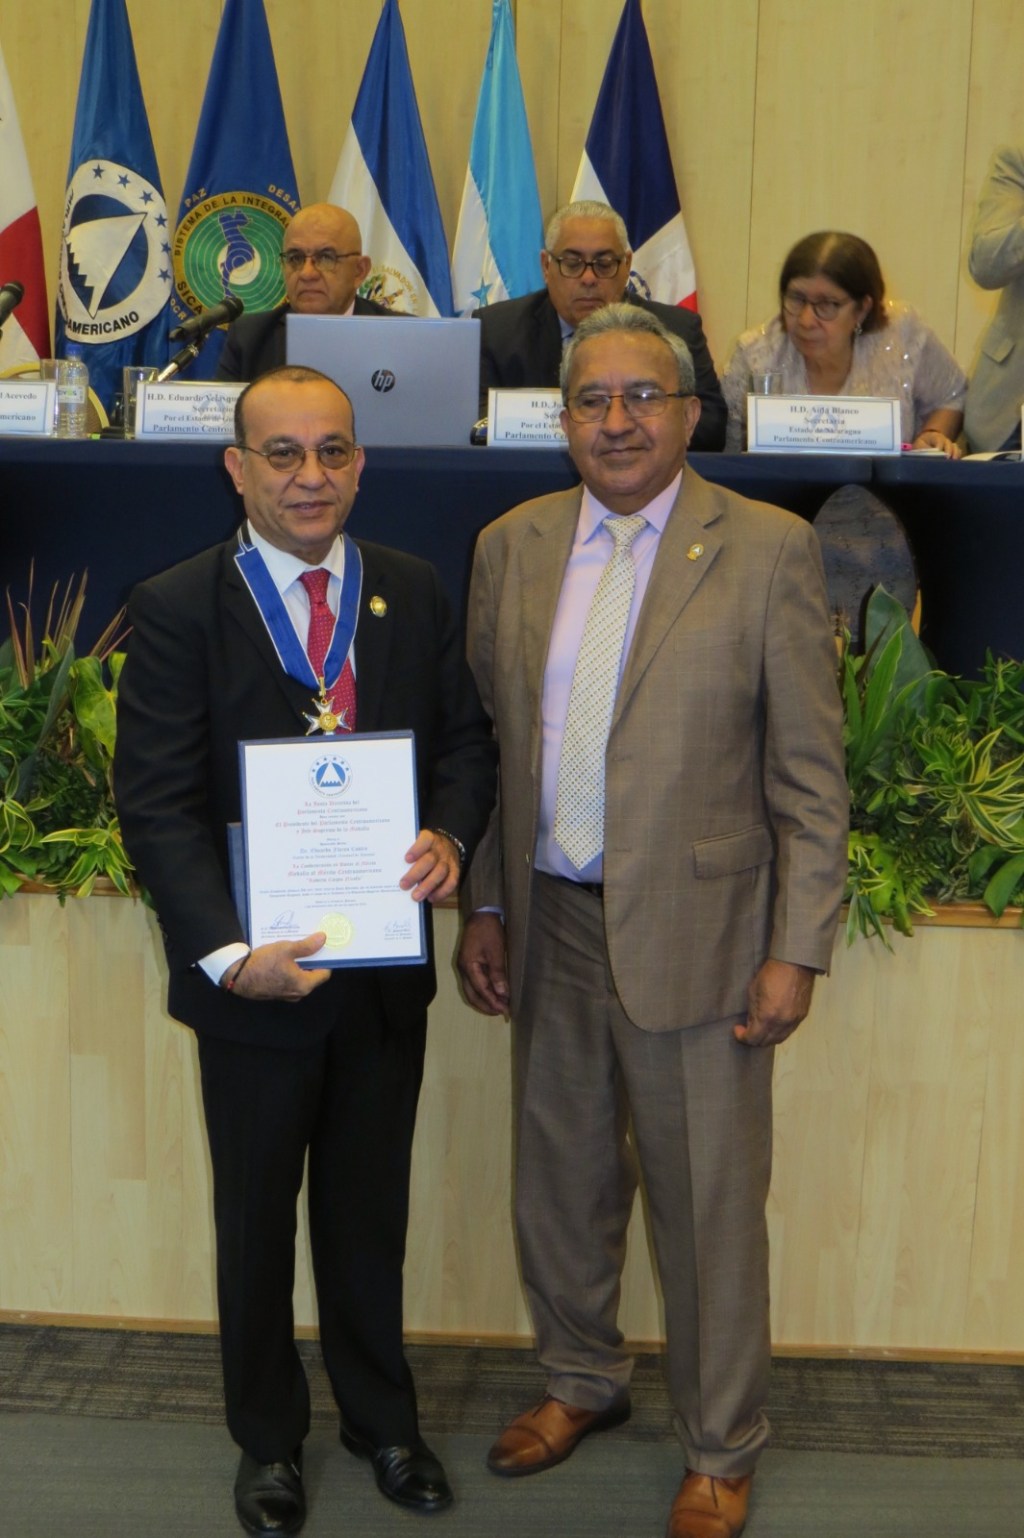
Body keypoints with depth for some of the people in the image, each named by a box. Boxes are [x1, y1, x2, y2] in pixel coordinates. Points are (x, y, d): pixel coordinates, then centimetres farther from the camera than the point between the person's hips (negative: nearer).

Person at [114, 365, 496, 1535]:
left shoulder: (413, 592, 2)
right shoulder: (176, 608, -12)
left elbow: (464, 736, 7)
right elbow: (157, 805, -15)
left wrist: (449, 834, -15)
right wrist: (227, 953, -25)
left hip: (386, 964, 3)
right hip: (254, 972, -3)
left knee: (372, 1209, 20)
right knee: (257, 1220, 16)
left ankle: (382, 1418, 42)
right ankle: (267, 1439, 38)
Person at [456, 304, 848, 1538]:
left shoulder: (769, 551, -8)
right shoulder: (510, 547, 5)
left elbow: (810, 774, -7)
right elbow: (486, 741, 10)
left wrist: (797, 950, -10)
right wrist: (482, 904, 8)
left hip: (692, 930, -4)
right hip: (551, 925, 4)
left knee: (709, 1204, 8)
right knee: (559, 1179, 19)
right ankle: (581, 1380, 44)